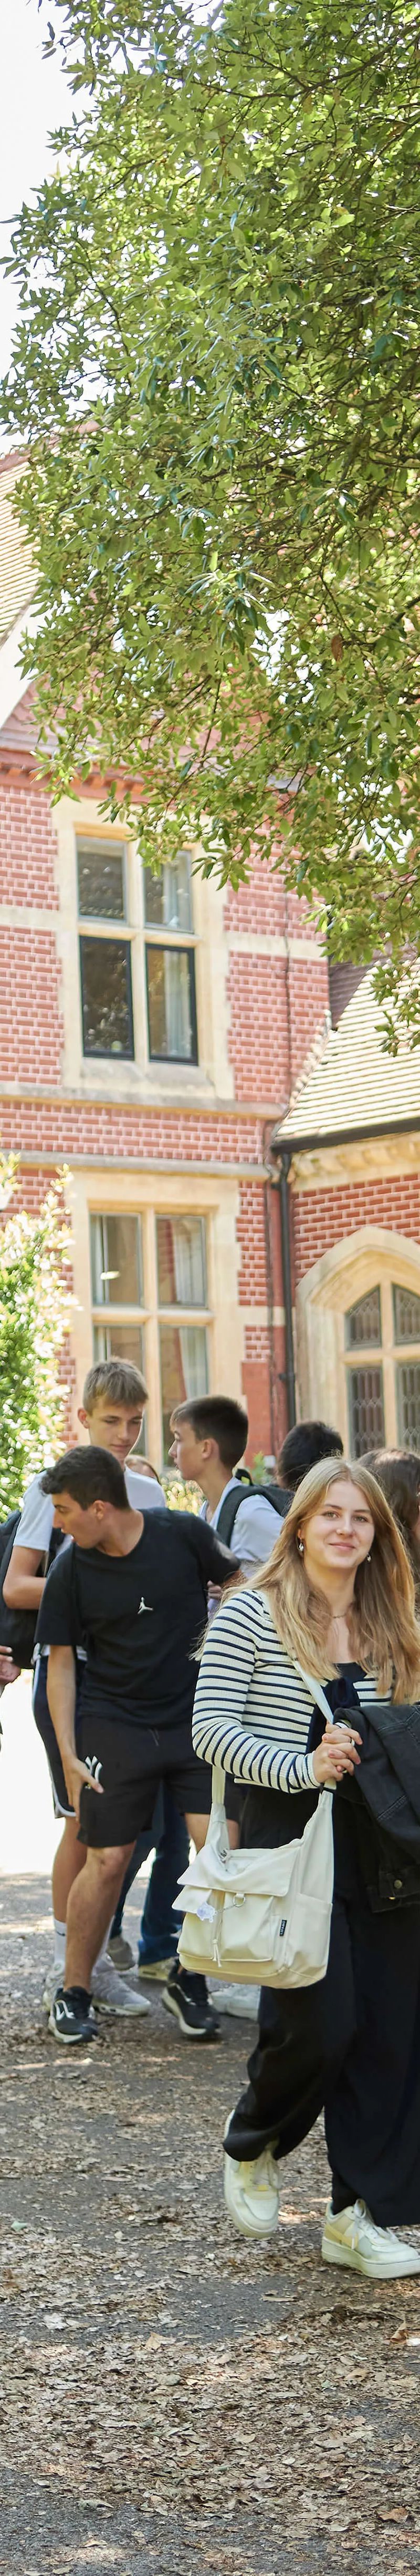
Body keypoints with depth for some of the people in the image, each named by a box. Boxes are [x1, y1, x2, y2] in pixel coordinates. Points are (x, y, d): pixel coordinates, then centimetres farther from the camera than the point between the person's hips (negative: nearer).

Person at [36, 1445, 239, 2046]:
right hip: (115, 1728, 0)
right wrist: (69, 1754, -2)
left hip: (197, 1719, 1)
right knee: (108, 1861, -2)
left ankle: (189, 1980, 11)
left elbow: (236, 1588, 8)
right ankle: (74, 1992, 16)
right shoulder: (71, 1573, -6)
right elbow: (60, 1662, 2)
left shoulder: (184, 1535, -8)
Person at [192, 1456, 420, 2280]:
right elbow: (211, 1730, -9)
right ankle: (251, 2143, 23)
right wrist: (304, 1767, -19)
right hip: (292, 1840, -5)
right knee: (322, 2024, -9)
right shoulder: (252, 1615, -5)